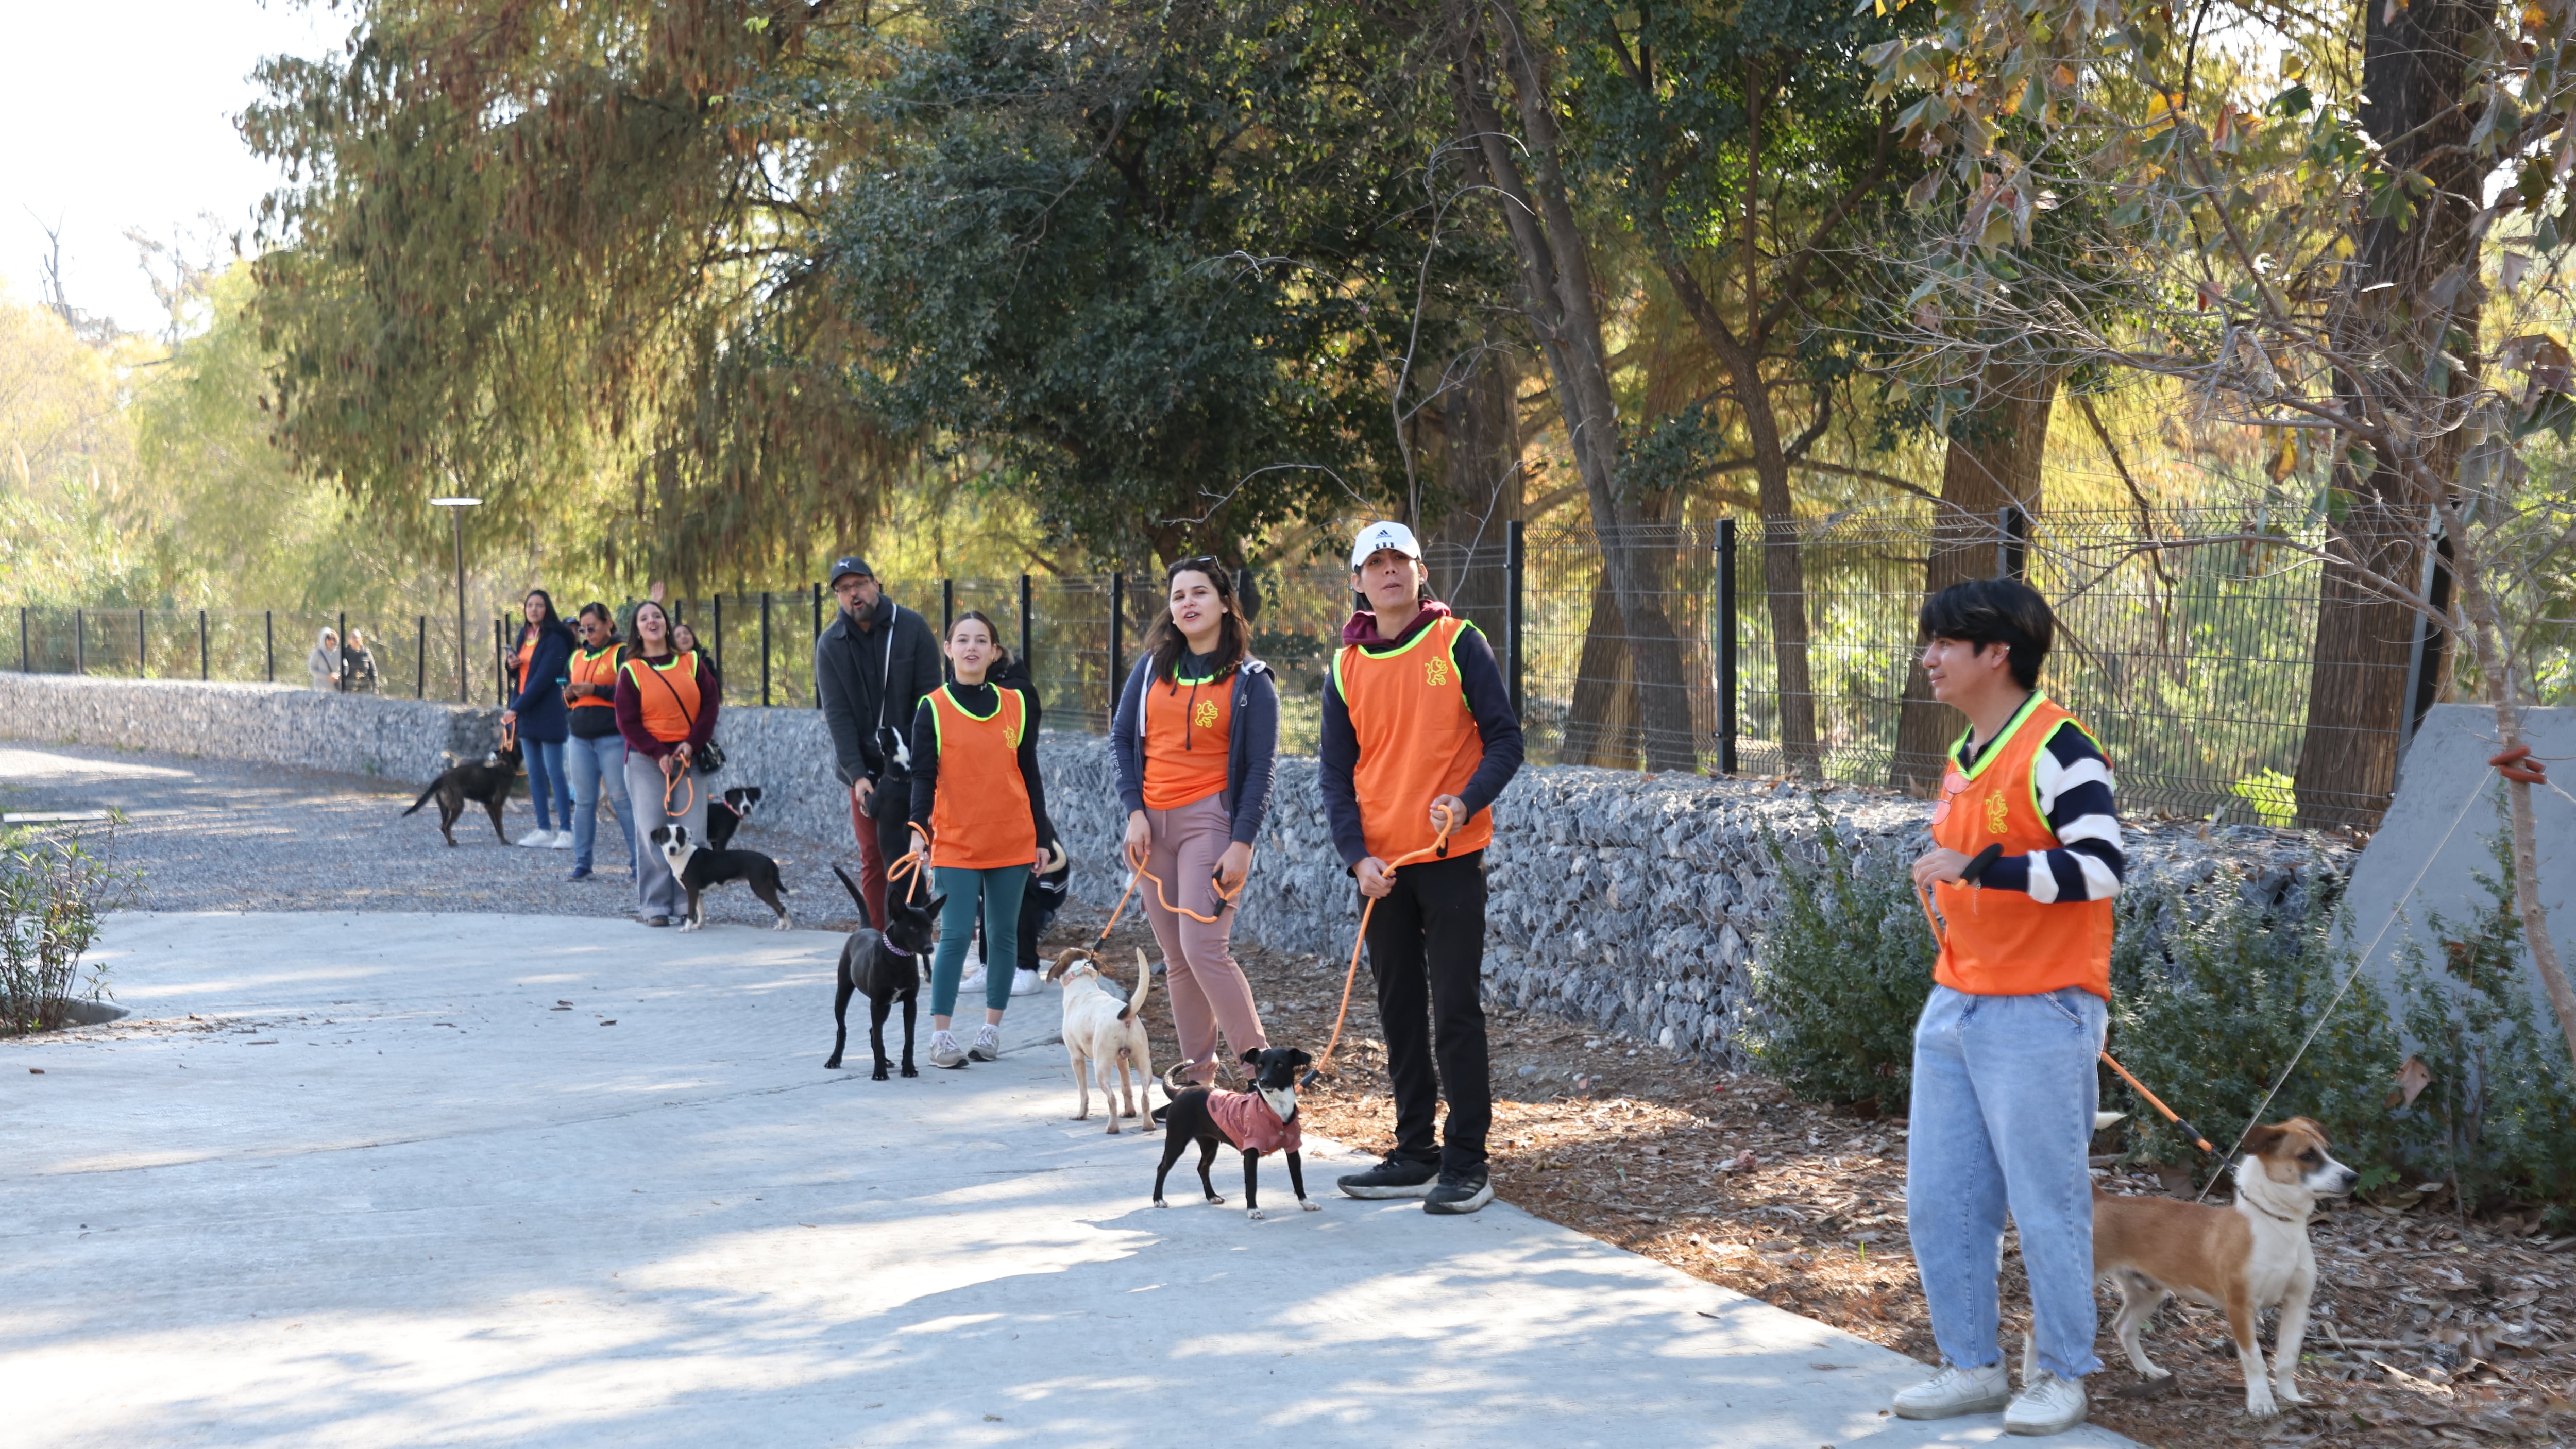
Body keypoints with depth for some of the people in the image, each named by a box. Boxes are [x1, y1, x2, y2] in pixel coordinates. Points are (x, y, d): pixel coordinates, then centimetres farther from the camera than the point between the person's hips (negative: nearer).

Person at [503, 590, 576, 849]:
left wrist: (516, 709, -18)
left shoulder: (555, 639, -10)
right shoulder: (524, 636, 14)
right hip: (525, 712, 8)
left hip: (547, 712, -8)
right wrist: (513, 667, -1)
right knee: (535, 774, 8)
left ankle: (566, 831, -8)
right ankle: (544, 830, 12)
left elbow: (544, 677, -17)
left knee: (554, 772, -9)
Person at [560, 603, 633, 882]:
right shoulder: (577, 657, 17)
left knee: (621, 799, -6)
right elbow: (566, 698, 23)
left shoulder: (622, 654, -3)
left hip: (613, 738, -6)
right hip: (580, 738, 6)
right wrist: (568, 695, 1)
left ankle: (638, 861, -1)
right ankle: (582, 863, 10)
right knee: (583, 801, 6)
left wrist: (595, 690, -16)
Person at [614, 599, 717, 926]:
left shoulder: (692, 663, 9)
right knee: (652, 835, -4)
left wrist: (692, 744, -8)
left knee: (692, 834, -4)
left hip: (689, 759, 2)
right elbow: (627, 722, -1)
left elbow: (710, 705, 5)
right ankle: (655, 906, 0)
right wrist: (658, 754, -10)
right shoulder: (630, 670, 2)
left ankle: (688, 903, 2)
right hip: (646, 762, -2)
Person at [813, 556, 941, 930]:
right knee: (872, 857, 4)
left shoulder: (912, 628, -5)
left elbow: (928, 699, -6)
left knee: (896, 846, -10)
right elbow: (837, 715, -5)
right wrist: (858, 774, -15)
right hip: (863, 765, 2)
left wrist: (912, 758, -15)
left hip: (908, 761, -2)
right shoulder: (830, 645, 0)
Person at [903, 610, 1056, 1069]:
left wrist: (1042, 837, 9)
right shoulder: (933, 709, -1)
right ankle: (940, 1034, -3)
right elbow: (923, 777, -4)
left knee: (1003, 935, 8)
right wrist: (919, 834, -17)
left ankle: (991, 1027, 18)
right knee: (955, 936, -8)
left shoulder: (1016, 704, 7)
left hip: (1011, 841, 3)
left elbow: (1029, 774, 11)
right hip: (956, 843, -3)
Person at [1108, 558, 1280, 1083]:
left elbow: (1262, 767, -4)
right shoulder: (1152, 668, 10)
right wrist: (1135, 813, -2)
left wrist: (1242, 844, -12)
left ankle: (1261, 1065, -11)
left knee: (1202, 947, -17)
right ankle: (1198, 1077, 9)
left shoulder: (1250, 681, -1)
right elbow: (1122, 738, 11)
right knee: (1175, 958, 5)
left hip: (1209, 818, -5)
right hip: (1152, 822, 5)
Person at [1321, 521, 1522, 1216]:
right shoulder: (1347, 666, 7)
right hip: (1382, 866, 4)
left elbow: (1505, 740, -4)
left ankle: (1467, 1163, 0)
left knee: (1456, 1011, -4)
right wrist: (1358, 856, -6)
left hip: (1450, 858, -4)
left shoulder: (1457, 643, -4)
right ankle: (1415, 1154, 20)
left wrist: (1467, 801, -22)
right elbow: (1336, 771, 7)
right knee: (1399, 1011, 10)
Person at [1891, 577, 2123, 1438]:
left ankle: (2062, 1377, 13)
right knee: (1938, 1203, 9)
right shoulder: (1964, 757, 14)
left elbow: (2100, 870, -23)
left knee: (2047, 1205, 0)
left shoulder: (2057, 749, -14)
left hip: (2038, 1016, -9)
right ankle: (1972, 1367, 20)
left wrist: (1979, 868, -27)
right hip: (1955, 1011, 9)